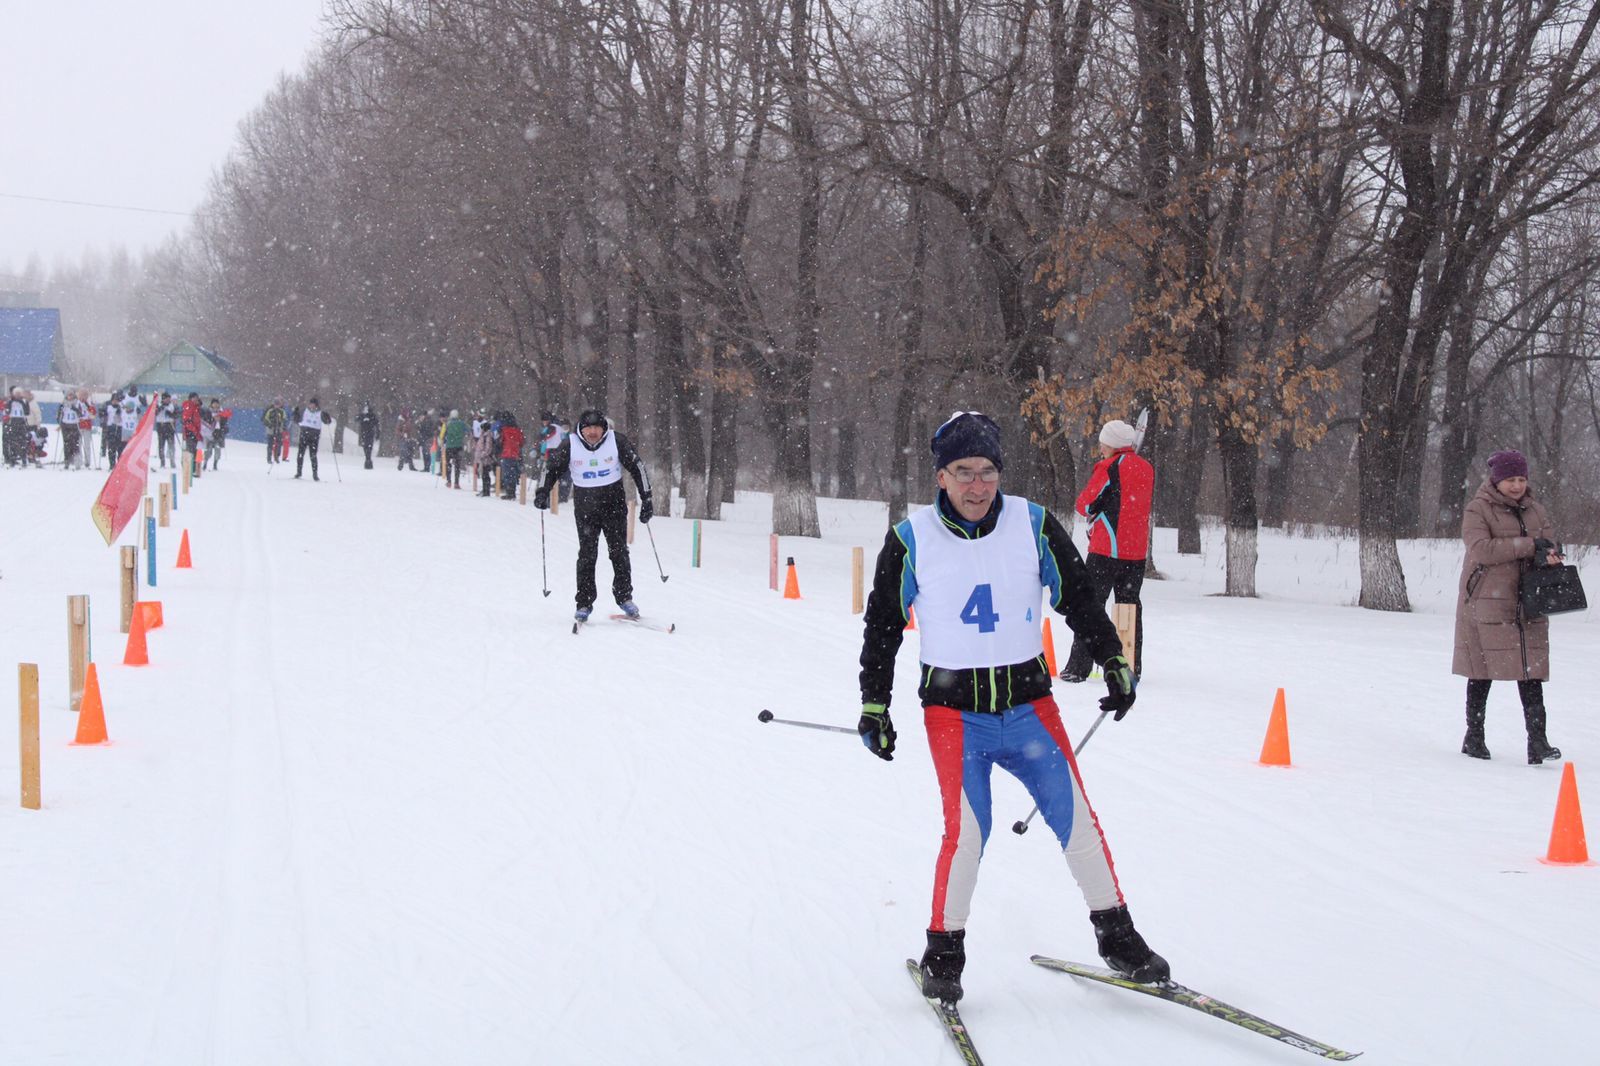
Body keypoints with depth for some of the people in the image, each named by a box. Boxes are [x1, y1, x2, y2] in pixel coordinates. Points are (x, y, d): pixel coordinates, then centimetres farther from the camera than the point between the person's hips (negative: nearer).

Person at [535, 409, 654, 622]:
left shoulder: (617, 442, -9)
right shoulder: (570, 445, -8)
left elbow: (637, 468, -1)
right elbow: (552, 468, 3)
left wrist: (646, 499, -2)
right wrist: (543, 492, -12)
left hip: (614, 502, 0)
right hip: (585, 506, 0)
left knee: (618, 551, -2)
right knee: (587, 554, -4)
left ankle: (624, 596, 11)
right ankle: (584, 603, 2)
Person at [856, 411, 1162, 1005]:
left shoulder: (1033, 526, -1)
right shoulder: (912, 541, -3)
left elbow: (1079, 598, 12)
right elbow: (882, 626, 7)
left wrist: (1114, 662, 9)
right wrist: (874, 706, 7)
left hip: (1028, 703, 2)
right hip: (953, 708, -2)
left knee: (1076, 817, -1)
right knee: (966, 830, -14)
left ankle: (1117, 938, 13)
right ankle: (944, 951, 3)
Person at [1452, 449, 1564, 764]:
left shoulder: (1536, 510, 15)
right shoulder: (1478, 509, -3)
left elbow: (1551, 546, 14)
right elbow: (1482, 549, -17)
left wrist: (1551, 556, -12)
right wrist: (1529, 545, -18)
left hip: (1528, 604, 4)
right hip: (1487, 602, -4)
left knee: (1531, 669, -4)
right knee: (1483, 670, 3)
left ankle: (1537, 740, -7)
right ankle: (1474, 737, 16)